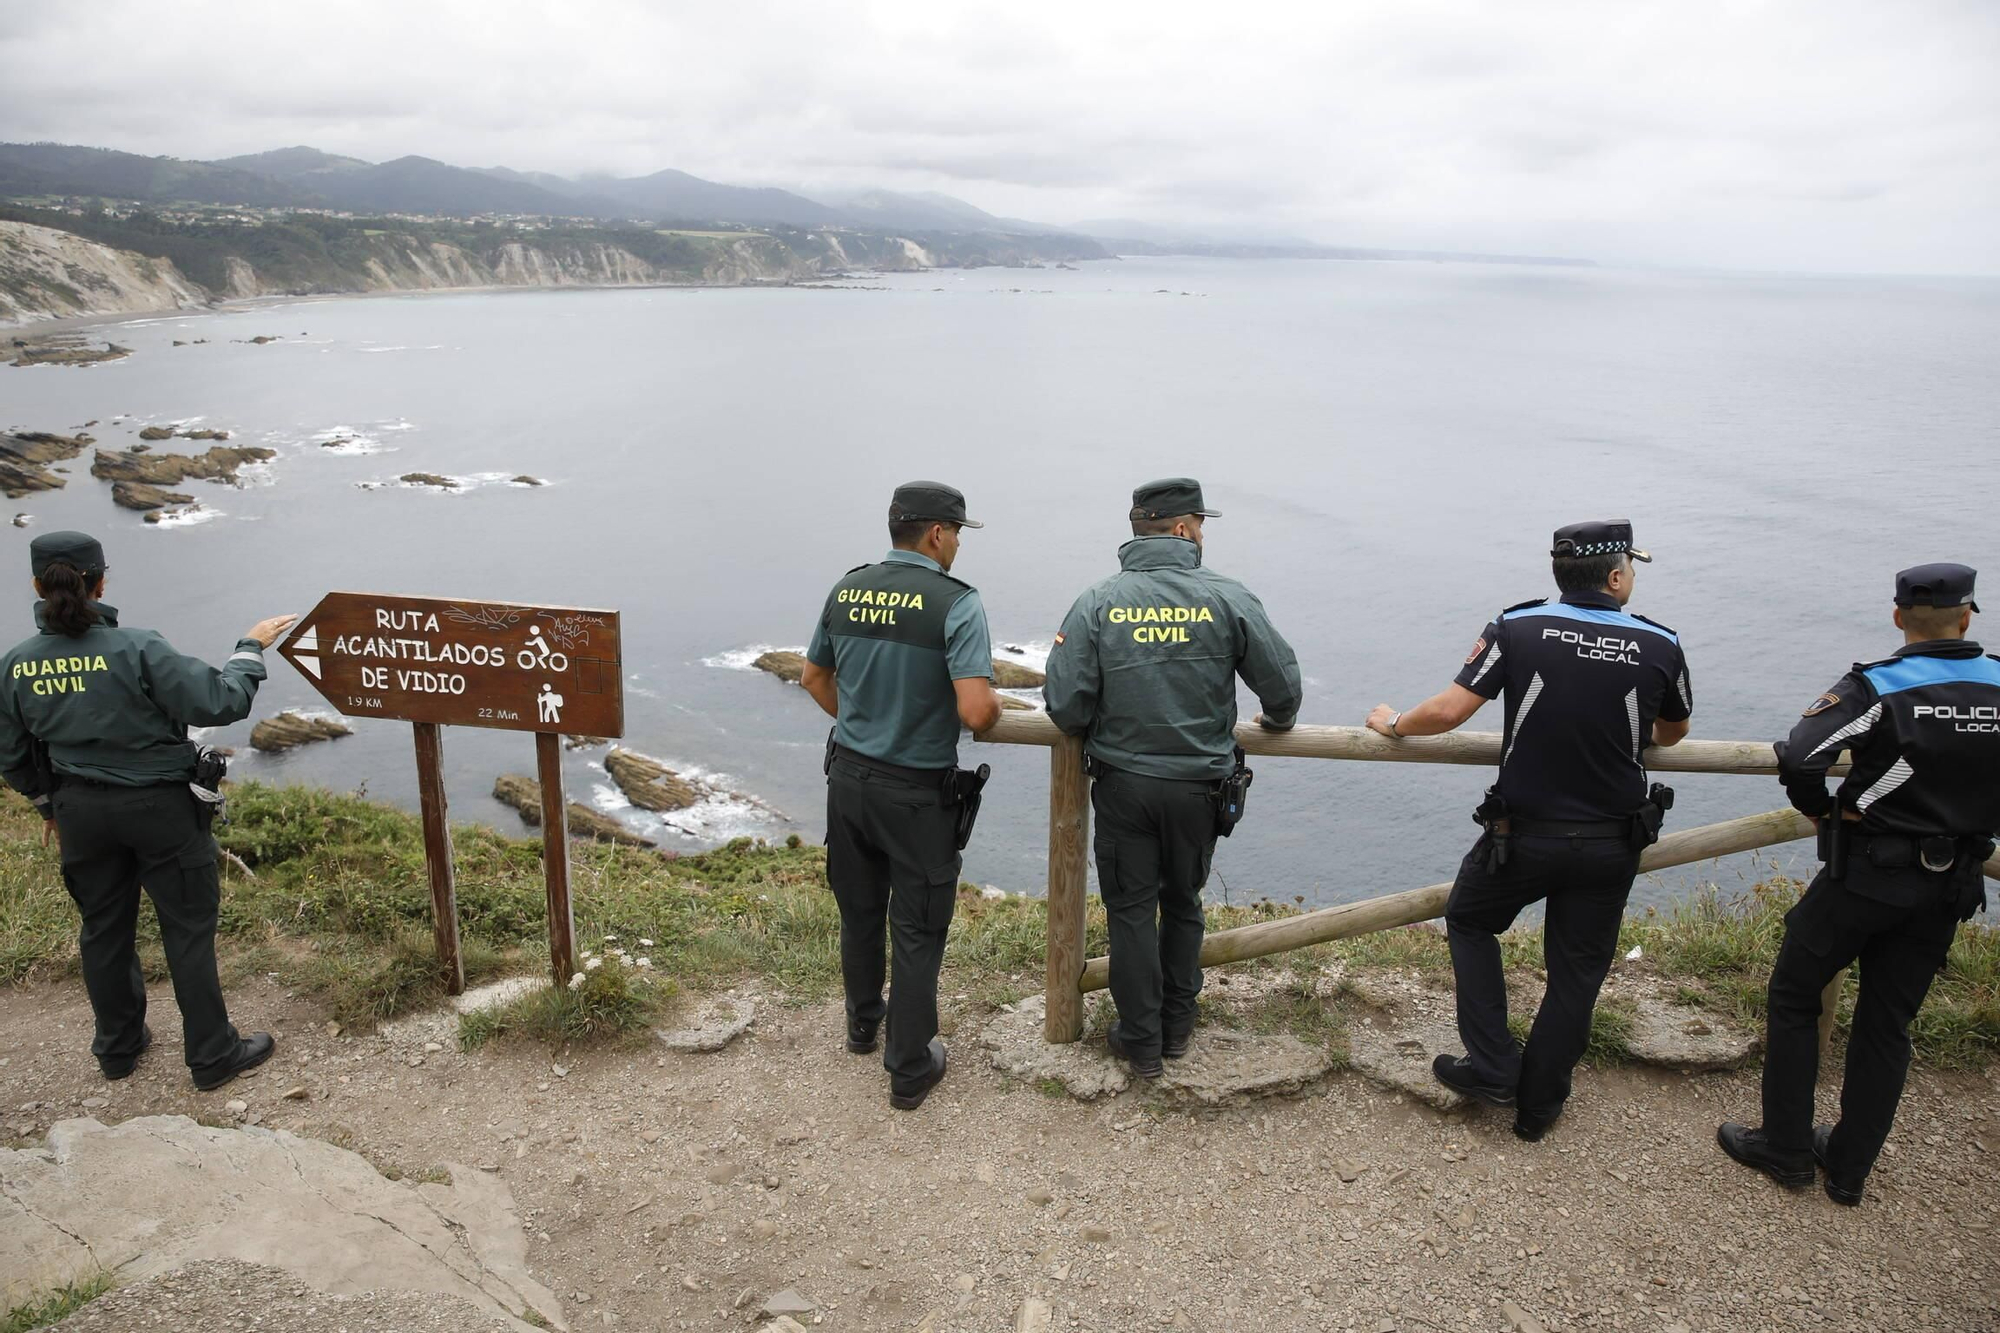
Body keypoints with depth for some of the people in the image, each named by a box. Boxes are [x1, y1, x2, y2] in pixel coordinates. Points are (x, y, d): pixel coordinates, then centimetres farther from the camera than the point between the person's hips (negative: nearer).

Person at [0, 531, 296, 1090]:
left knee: (103, 928, 21)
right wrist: (250, 648, -7)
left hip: (80, 812, 5)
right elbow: (218, 704, -22)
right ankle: (213, 1055, 17)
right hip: (159, 809, -5)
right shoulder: (136, 649, -22)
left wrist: (48, 803, 24)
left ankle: (118, 1046, 38)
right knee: (189, 927, 7)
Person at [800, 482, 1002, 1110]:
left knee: (858, 911, 23)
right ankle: (910, 1070, 20)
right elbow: (975, 711, -28)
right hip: (917, 793, -5)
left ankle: (863, 1023, 44)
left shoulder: (846, 590, 0)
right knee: (916, 930, 8)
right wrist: (996, 706, -6)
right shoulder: (956, 603, -19)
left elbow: (814, 677, 12)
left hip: (848, 777, 6)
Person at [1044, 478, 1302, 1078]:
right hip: (1198, 786, 1)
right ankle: (1176, 1027, 34)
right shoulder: (1227, 598, -9)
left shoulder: (1097, 602, -9)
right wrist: (1276, 721, 19)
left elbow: (1065, 705, -13)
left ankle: (1141, 1042, 22)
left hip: (1122, 786, -1)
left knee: (1131, 911, 13)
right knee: (1182, 904, 21)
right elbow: (1283, 684, -3)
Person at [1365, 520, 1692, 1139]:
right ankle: (1537, 1106, 26)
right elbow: (1672, 734, 13)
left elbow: (1447, 710, -14)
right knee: (1576, 972, 15)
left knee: (1469, 923, 23)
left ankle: (1492, 1067, 18)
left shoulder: (1517, 628, -11)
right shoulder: (1661, 646, -5)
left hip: (1523, 832, -1)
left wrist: (1394, 724, 6)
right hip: (1611, 843, 2)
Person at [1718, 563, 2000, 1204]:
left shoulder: (1877, 686, -15)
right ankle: (1849, 1168, 25)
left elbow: (1798, 758, -26)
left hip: (1867, 875, -5)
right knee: (1887, 1026, 15)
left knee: (1792, 999, 11)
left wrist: (1821, 809, -6)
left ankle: (1786, 1150, 17)